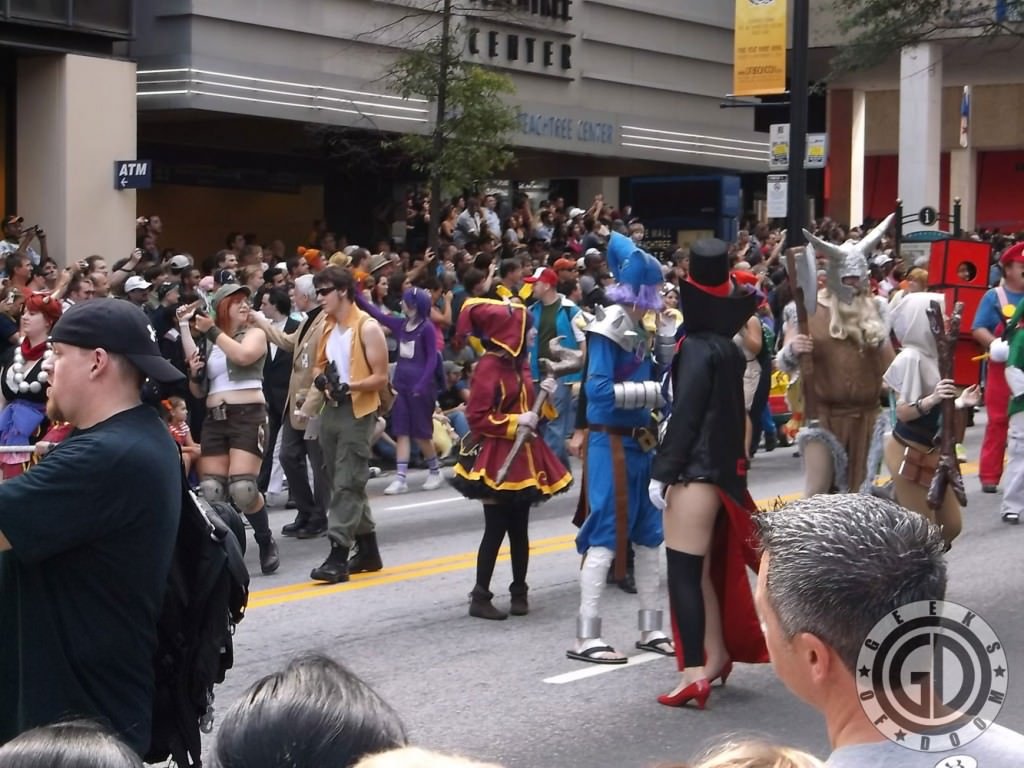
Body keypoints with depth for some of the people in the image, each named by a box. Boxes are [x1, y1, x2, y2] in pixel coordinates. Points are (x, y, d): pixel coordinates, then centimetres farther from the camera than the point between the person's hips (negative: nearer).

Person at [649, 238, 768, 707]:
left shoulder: (698, 348, -14)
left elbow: (685, 414, -17)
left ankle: (696, 674, -12)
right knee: (705, 568, 17)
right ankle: (717, 657, 26)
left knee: (684, 571, -9)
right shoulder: (727, 347, 11)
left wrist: (662, 470, -15)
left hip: (695, 470, -9)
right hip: (722, 466, 9)